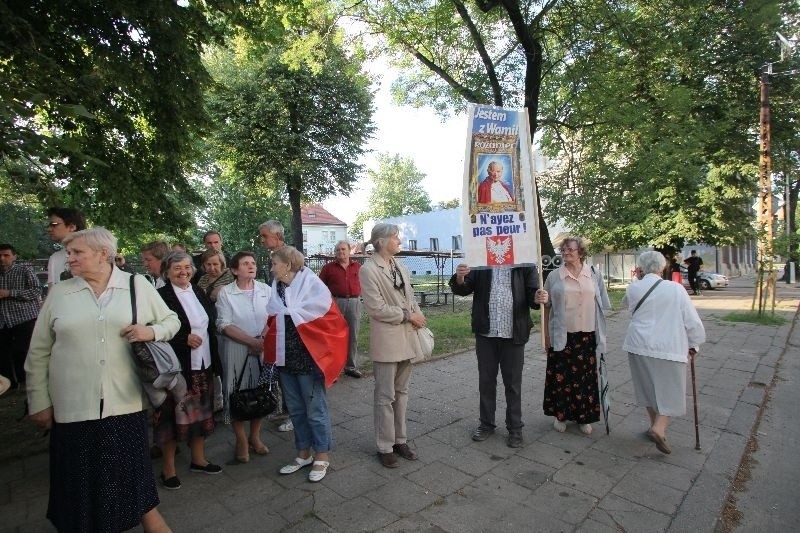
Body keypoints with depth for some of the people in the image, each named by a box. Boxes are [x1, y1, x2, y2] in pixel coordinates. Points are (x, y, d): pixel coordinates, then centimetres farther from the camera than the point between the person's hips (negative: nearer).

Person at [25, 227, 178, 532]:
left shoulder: (139, 286, 0)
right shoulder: (58, 293, 3)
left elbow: (171, 321, 8)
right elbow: (38, 353, 8)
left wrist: (151, 331, -13)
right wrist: (38, 401, 6)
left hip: (125, 403, -1)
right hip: (73, 407, 1)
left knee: (134, 471, 11)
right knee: (80, 482, 13)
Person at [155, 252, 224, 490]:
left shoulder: (199, 293, 10)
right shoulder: (160, 296, -11)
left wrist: (214, 362, 12)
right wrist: (185, 339, -20)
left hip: (203, 365, 6)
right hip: (176, 367, -6)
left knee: (201, 412, 15)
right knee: (173, 415, 3)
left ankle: (198, 459, 31)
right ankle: (168, 468, 21)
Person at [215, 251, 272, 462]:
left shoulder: (265, 289, 2)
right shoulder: (225, 292, -4)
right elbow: (224, 325, -9)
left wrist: (262, 339, -14)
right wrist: (251, 341, -17)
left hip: (263, 348, 2)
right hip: (236, 350, -2)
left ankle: (255, 436, 29)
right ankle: (241, 440, 22)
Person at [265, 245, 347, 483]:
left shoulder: (312, 285, -14)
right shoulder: (277, 288, 5)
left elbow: (329, 321, -14)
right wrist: (268, 341, 4)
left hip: (308, 358, -6)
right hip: (286, 358, 7)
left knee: (315, 410, 7)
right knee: (296, 410, 18)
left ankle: (322, 456, 24)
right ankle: (303, 454, 34)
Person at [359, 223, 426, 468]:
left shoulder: (401, 268, 9)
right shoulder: (368, 269, -11)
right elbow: (376, 308, -16)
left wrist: (418, 315, -5)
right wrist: (407, 315, -12)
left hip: (406, 337, 7)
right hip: (386, 340, -6)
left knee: (401, 392, 16)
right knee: (385, 396, 5)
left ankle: (400, 440, 30)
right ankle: (385, 447, 20)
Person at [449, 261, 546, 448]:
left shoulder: (525, 265, 0)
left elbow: (531, 294, -3)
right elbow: (463, 289, -2)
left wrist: (537, 298, -27)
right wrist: (459, 279, -25)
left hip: (513, 334, -1)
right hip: (486, 333, 2)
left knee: (513, 383, 11)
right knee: (486, 381, 13)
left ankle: (515, 428, 27)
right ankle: (486, 424, 30)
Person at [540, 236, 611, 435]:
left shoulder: (594, 275, 2)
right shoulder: (554, 277, -1)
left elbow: (601, 306, 8)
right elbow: (546, 307, 3)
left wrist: (601, 335, 6)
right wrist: (546, 334, 1)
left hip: (587, 336, 1)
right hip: (561, 336, -1)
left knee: (586, 377, 10)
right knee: (561, 376, 6)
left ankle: (584, 417, 27)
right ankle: (560, 415, 23)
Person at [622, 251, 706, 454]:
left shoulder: (633, 289, -1)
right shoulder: (676, 289, -7)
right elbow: (693, 321, -3)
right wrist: (694, 345, 12)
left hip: (639, 346, 3)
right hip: (669, 348, -3)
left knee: (648, 387, 18)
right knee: (670, 391, 10)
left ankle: (655, 425, 31)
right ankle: (659, 429, -3)